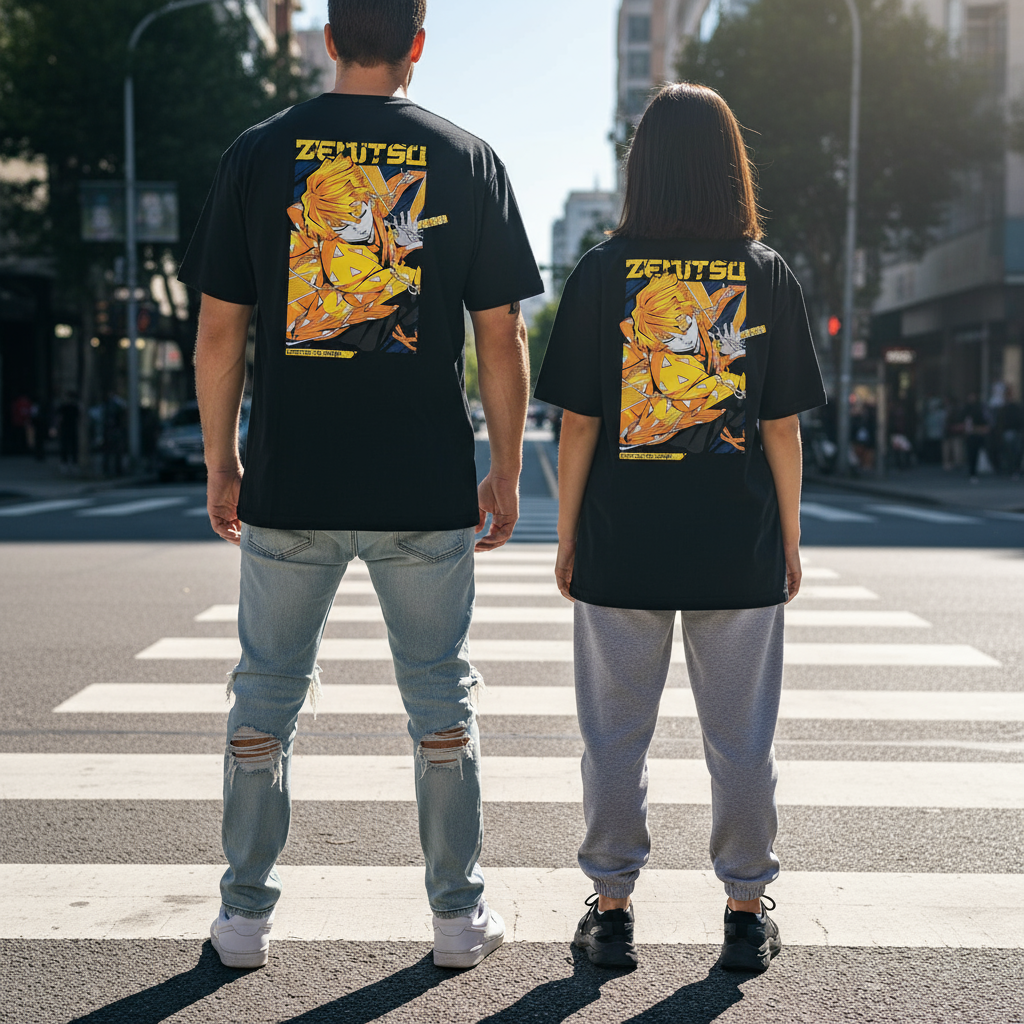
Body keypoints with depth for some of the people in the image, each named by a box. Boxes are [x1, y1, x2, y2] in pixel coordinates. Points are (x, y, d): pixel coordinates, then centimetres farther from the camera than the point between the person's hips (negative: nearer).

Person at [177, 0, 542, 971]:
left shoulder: (259, 153, 1)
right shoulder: (466, 159, 1)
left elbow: (219, 331, 1)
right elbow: (501, 337, -1)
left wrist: (220, 462, 10)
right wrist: (506, 472, 8)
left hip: (288, 488, 1)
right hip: (428, 491, 0)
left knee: (266, 697, 13)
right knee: (440, 698, 12)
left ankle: (245, 916, 20)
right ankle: (458, 915, 20)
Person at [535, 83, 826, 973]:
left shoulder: (601, 274, -4)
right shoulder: (768, 275, -2)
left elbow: (578, 425, -4)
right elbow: (783, 430, -2)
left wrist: (567, 537, 5)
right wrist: (789, 540, 8)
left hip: (621, 548, 0)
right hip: (739, 551, 1)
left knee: (615, 735, 11)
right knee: (742, 739, 11)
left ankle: (612, 908, 18)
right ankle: (748, 913, 20)